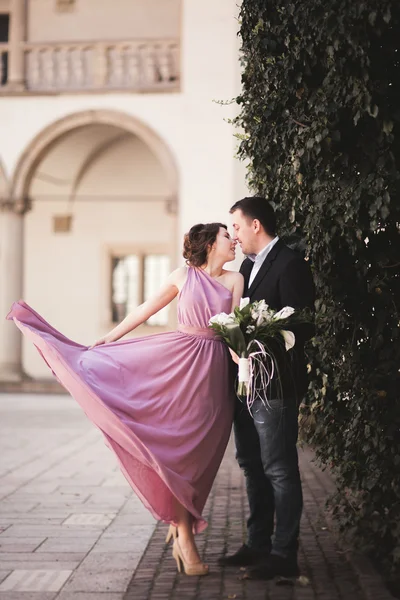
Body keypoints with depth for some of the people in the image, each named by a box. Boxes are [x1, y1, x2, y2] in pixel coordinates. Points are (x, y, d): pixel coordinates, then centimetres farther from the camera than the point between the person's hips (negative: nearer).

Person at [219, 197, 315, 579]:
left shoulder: (289, 265, -13)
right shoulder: (249, 265, 14)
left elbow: (302, 327, -18)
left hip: (275, 385, -9)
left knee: (279, 470, -3)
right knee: (252, 466, 16)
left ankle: (284, 555, 4)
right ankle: (258, 545, 27)